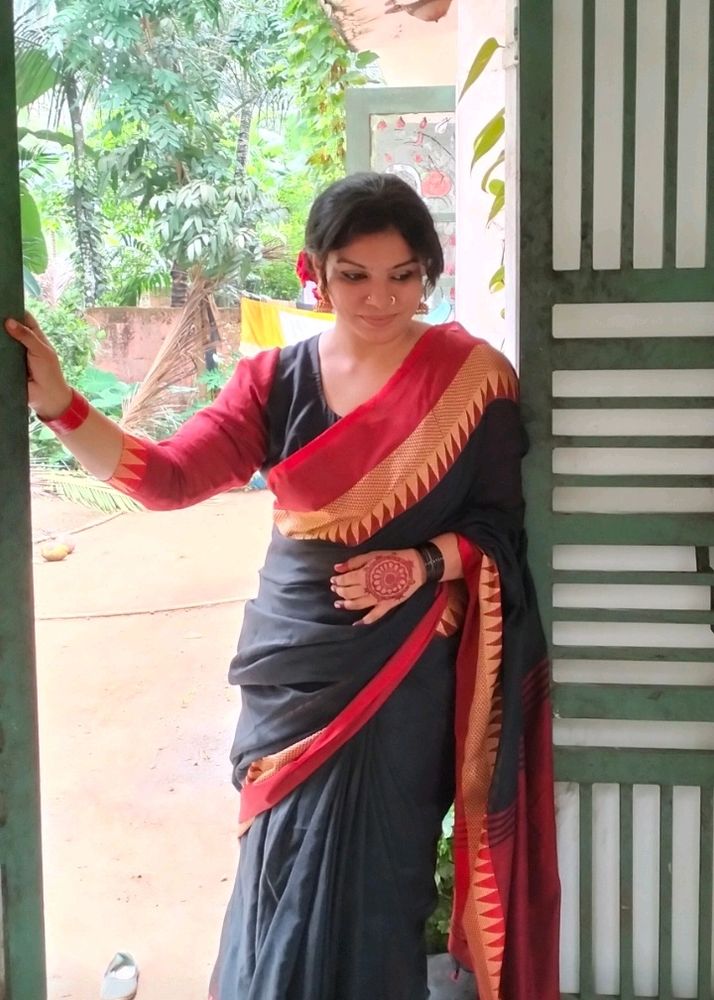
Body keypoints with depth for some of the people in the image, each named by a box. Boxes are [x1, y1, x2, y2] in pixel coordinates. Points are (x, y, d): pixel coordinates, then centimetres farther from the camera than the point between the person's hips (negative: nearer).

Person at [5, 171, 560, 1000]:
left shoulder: (472, 377, -6)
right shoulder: (276, 380, 0)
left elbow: (499, 525, -1)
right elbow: (165, 477, -10)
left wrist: (425, 565, -19)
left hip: (405, 668, -2)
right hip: (294, 662, 3)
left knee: (376, 872, 6)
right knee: (288, 864, 13)